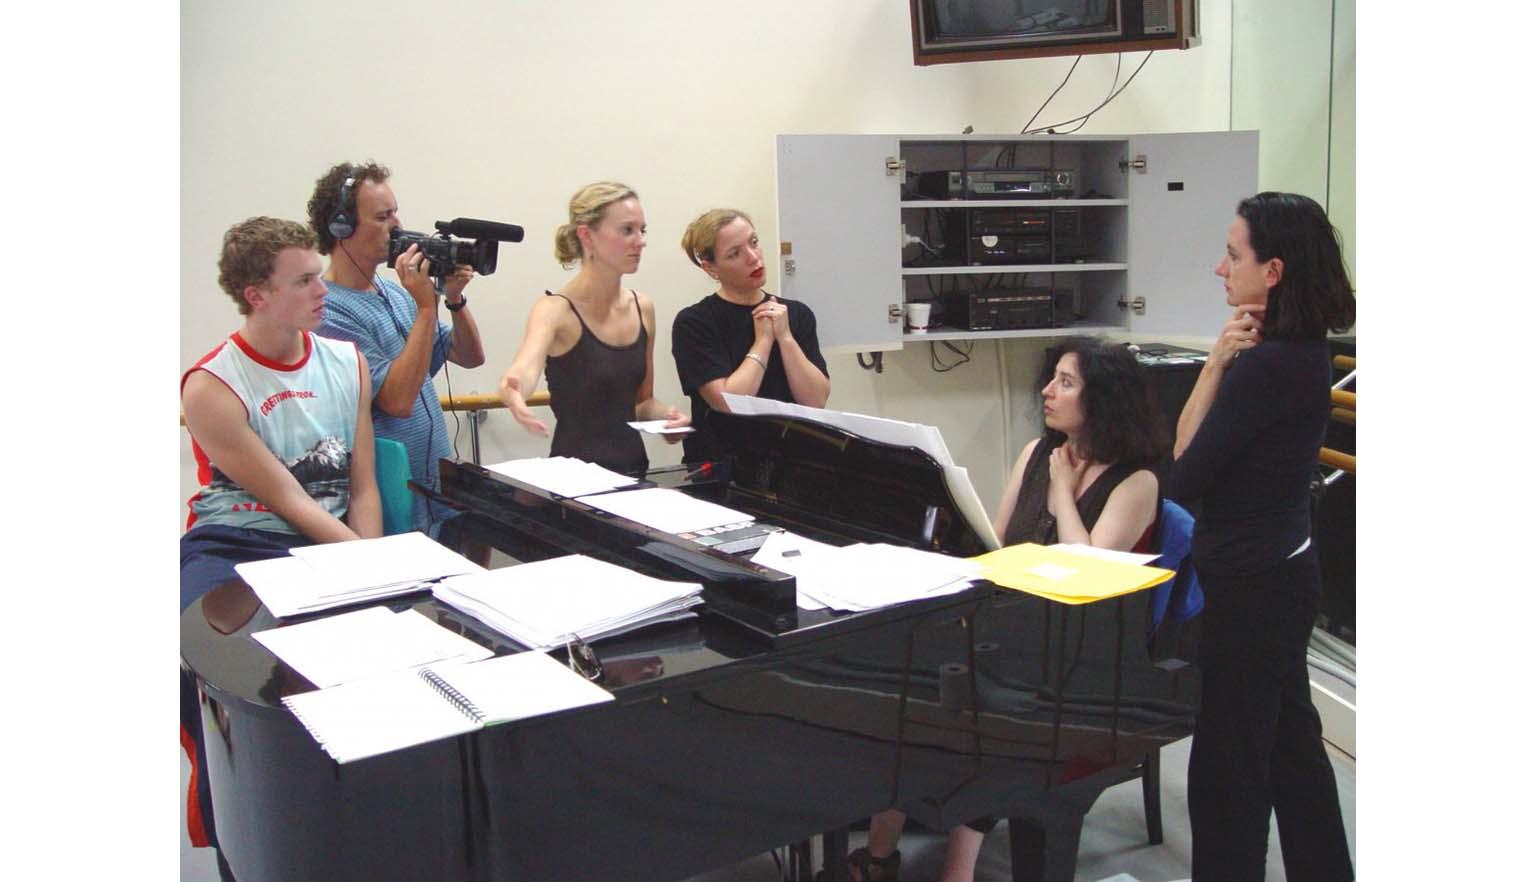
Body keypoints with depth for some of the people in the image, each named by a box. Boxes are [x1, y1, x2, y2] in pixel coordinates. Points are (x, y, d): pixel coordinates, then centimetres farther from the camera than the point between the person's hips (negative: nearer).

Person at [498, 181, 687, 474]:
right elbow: (525, 368, -30)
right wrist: (513, 392, -50)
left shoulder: (643, 308, 7)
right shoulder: (556, 309, -9)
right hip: (576, 474, -6)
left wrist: (664, 414, -2)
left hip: (634, 469, 6)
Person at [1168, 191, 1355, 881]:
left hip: (1251, 584, -10)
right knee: (1290, 740, 22)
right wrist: (1222, 363, -8)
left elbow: (1184, 478, -19)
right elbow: (1189, 449, 6)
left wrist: (1215, 362, -13)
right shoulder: (1303, 352, 6)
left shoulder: (1265, 366, -23)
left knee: (1228, 760, 2)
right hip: (1284, 569, 10)